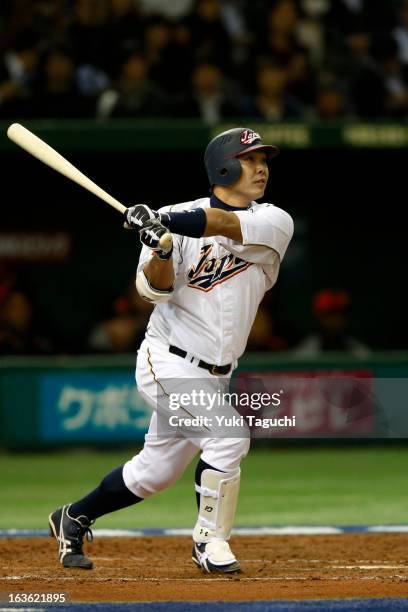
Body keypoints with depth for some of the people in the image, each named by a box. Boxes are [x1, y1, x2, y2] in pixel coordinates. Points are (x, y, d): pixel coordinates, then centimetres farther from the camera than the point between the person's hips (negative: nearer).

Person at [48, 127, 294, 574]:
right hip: (170, 363, -5)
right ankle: (210, 540, -3)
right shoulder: (181, 220, -8)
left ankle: (74, 519, 31)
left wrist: (167, 223, -37)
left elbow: (229, 224, -23)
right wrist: (160, 248, -37)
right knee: (228, 437, -21)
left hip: (213, 376, 5)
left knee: (154, 472, 11)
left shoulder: (275, 223, -2)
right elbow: (153, 289, -16)